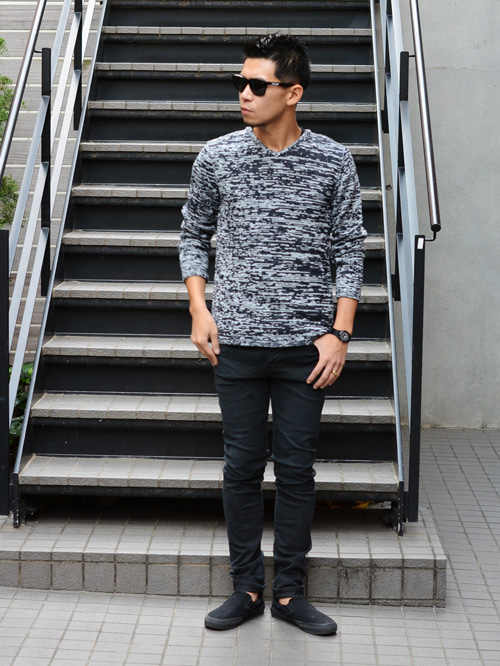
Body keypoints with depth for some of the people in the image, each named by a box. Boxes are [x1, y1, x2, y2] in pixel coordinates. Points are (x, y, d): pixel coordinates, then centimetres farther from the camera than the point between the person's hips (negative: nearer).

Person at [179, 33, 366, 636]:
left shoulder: (333, 162, -1)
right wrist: (199, 308, 0)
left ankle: (289, 591, 19)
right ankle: (247, 588, 20)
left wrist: (340, 332, -5)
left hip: (306, 344, -1)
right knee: (242, 467, 7)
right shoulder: (217, 158, 2)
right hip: (237, 340, 1)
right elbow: (193, 236, 12)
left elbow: (350, 252, 3)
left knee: (296, 471, 6)